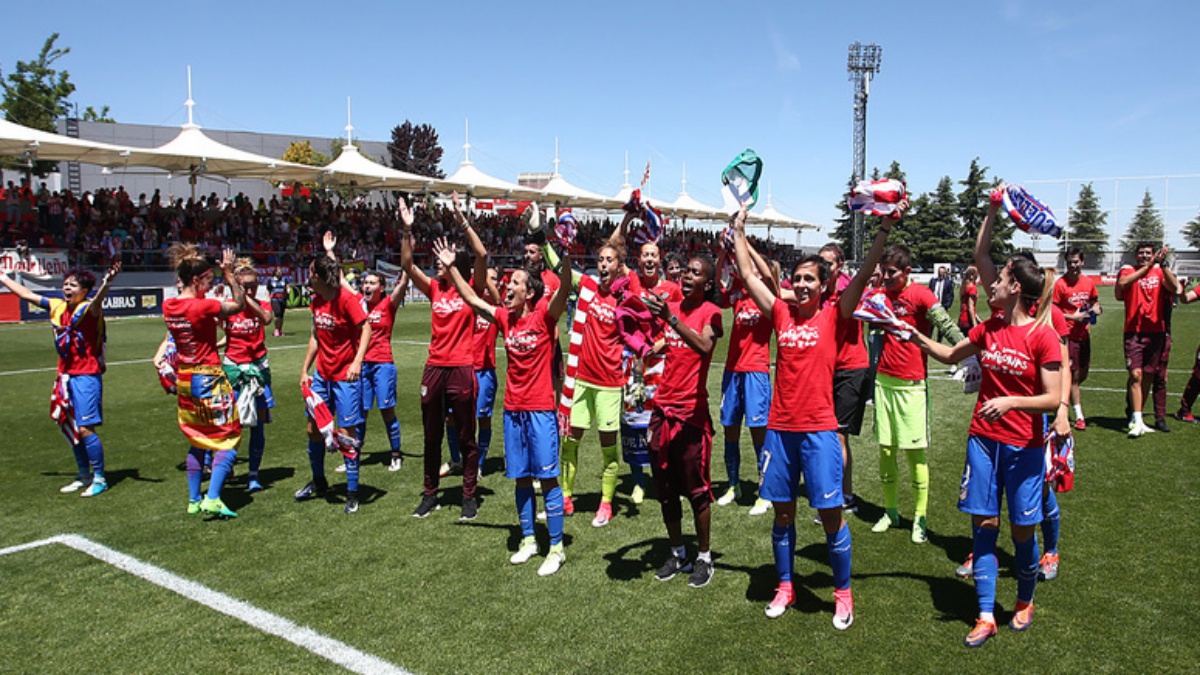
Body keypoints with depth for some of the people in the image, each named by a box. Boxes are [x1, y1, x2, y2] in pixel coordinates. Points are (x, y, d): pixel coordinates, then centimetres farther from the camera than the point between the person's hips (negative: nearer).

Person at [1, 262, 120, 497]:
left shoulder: (88, 309, -14)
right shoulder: (57, 307, 6)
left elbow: (97, 301, -38)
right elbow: (26, 294, 21)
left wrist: (106, 283, -59)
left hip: (87, 377, -8)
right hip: (65, 376, 8)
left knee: (85, 429, -9)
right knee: (70, 427, 14)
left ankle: (100, 479, 4)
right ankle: (84, 476, 28)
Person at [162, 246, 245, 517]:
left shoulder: (169, 306, 2)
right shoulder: (203, 306, -19)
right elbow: (239, 304, -9)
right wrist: (229, 275, -5)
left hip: (185, 380, 8)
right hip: (209, 378, -8)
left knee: (197, 440, 18)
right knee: (228, 438, 1)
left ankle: (194, 500, 23)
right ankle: (212, 499, -8)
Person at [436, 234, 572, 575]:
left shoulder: (544, 316, -8)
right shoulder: (505, 317, 8)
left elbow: (564, 289, -24)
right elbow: (471, 298, 18)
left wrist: (566, 256, -40)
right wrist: (451, 267, 15)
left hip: (540, 409, -6)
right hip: (513, 409, 6)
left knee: (548, 478, -2)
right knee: (521, 477, 12)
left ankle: (556, 548, 7)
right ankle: (528, 540, 26)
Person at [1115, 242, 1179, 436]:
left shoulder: (1159, 272, 7)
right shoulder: (1128, 271, 2)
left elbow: (1173, 287, -13)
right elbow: (1122, 284, -21)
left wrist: (1163, 264, -23)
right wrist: (1148, 266, -26)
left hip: (1156, 331, 3)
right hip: (1134, 331, -3)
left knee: (1148, 376, 8)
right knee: (1136, 374, -12)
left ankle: (1135, 417, 19)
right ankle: (1137, 421, -13)